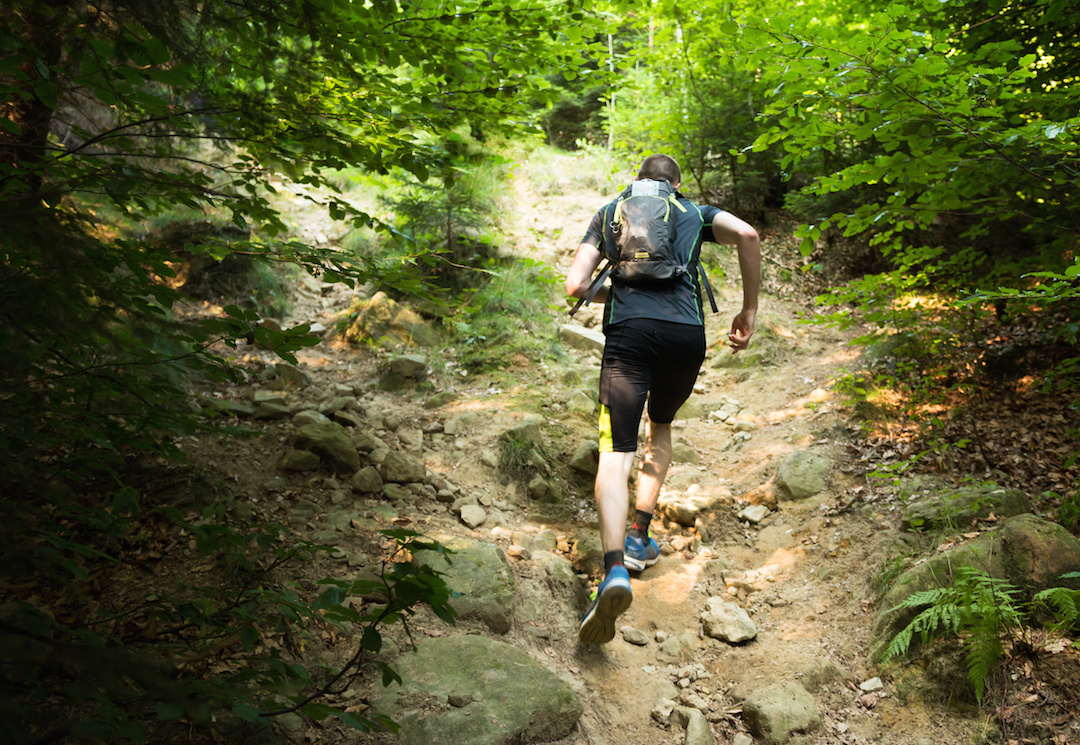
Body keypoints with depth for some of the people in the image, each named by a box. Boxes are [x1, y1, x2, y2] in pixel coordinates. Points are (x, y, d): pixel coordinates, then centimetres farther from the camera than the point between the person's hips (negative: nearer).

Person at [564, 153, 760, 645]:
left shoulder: (609, 213, 24)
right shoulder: (696, 213, 24)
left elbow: (576, 286, 13)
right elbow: (746, 234, 2)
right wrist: (749, 310, 9)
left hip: (629, 332, -1)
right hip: (687, 333, 2)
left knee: (616, 452, -8)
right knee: (660, 427, 27)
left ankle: (614, 569, -30)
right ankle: (640, 538, 22)